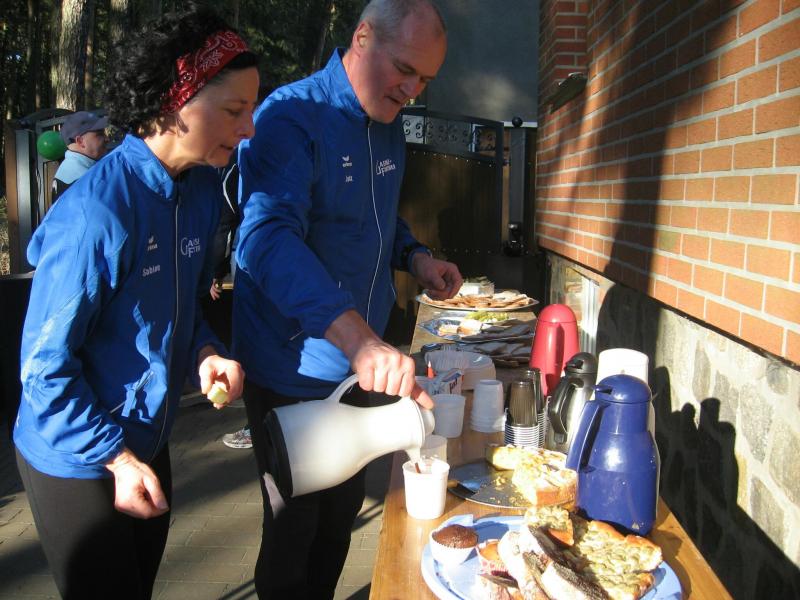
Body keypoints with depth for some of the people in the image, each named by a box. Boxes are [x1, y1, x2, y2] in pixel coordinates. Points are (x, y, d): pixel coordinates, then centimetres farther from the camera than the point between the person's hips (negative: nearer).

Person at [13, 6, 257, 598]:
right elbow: (45, 368, -20)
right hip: (75, 461, -7)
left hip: (147, 443, 7)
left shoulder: (203, 189, -5)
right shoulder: (95, 215, -29)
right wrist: (116, 458, -16)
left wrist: (204, 353, -10)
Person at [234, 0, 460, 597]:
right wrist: (359, 339, -49)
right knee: (294, 532, 11)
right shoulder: (292, 116, -20)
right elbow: (267, 236, -36)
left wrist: (415, 256, -1)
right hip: (295, 373, -7)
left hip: (363, 364, 7)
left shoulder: (390, 128, 6)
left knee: (341, 517, 23)